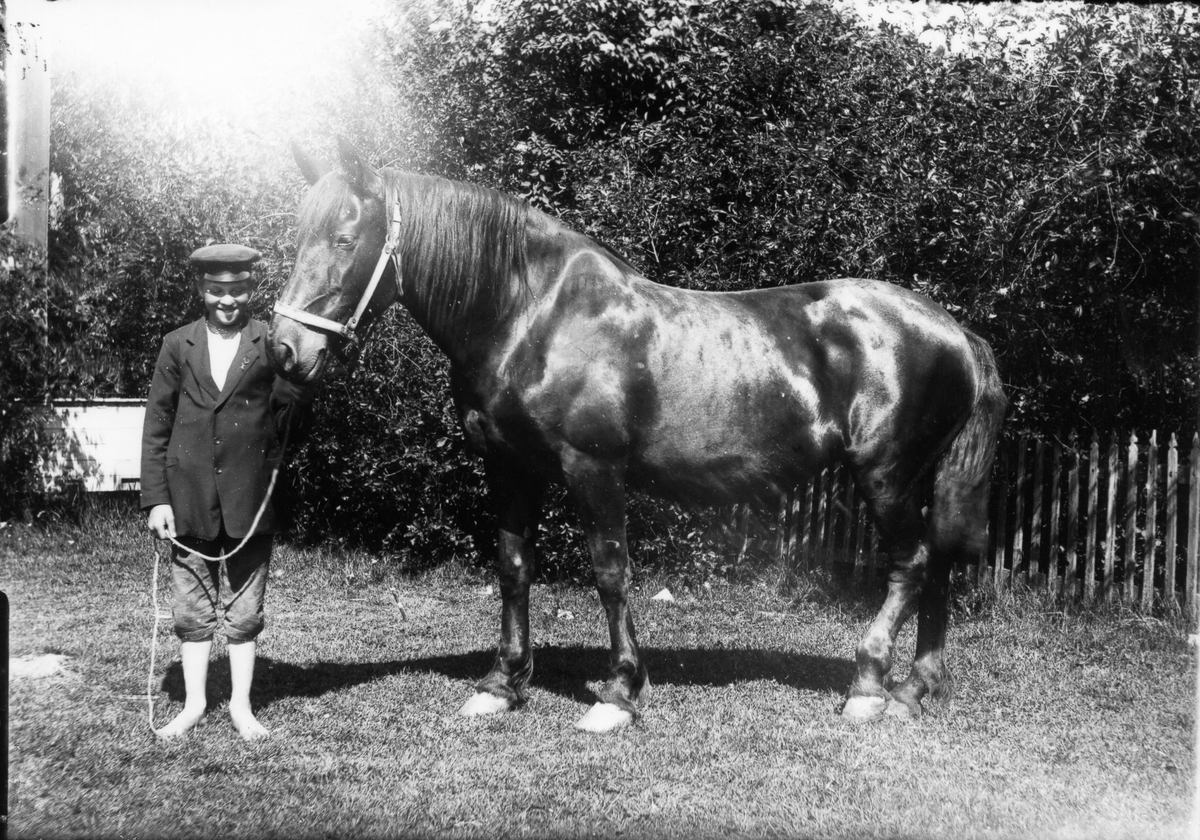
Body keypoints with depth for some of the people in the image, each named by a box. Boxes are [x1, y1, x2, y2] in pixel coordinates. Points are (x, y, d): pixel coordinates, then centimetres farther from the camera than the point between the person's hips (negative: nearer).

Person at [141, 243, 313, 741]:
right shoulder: (178, 346, 4)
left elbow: (297, 411, -2)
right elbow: (156, 427, 4)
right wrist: (156, 499, 0)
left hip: (250, 498, -1)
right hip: (189, 499, 1)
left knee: (244, 611, 9)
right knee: (192, 610, 10)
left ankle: (241, 705, 20)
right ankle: (194, 704, 22)